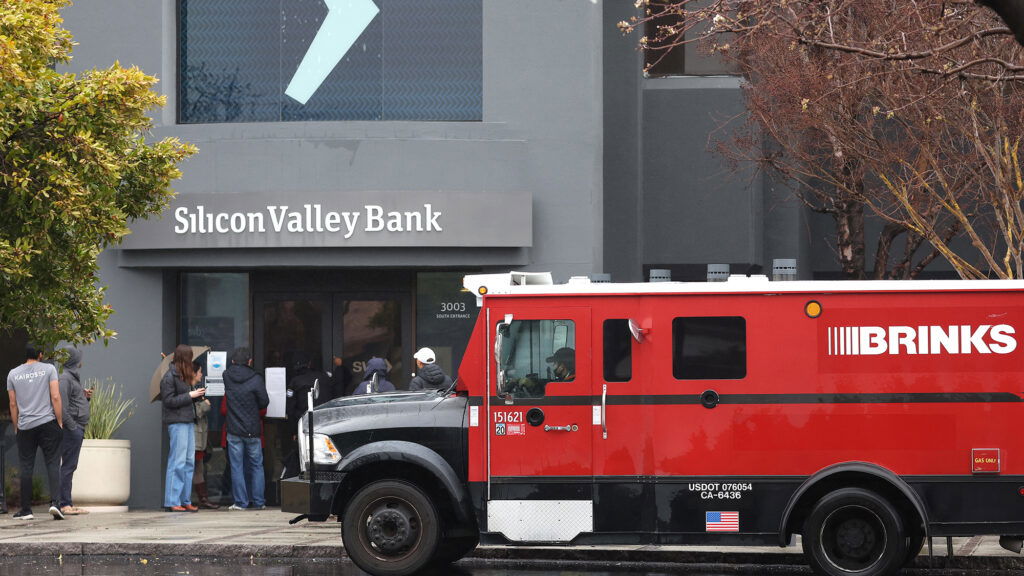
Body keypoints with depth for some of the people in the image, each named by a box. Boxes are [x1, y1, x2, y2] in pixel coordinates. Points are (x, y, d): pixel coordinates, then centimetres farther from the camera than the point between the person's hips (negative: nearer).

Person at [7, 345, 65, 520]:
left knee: (26, 467, 6)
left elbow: (13, 404, 8)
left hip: (25, 427, 2)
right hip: (48, 423, -2)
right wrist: (60, 422, 1)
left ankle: (26, 509, 7)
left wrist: (16, 427, 16)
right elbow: (55, 397, -5)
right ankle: (55, 502, -18)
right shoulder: (48, 369, 1)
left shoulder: (13, 374, 8)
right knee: (52, 463, -2)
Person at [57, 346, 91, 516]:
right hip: (72, 428, -10)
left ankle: (67, 504, 13)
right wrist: (72, 427, -20)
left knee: (70, 467, 10)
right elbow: (62, 406, -19)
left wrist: (85, 396, 8)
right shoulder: (65, 378, -11)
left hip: (77, 429, 10)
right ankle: (64, 504, -9)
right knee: (68, 466, -9)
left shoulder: (73, 377, 20)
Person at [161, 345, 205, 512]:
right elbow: (168, 401, -13)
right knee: (177, 462, -9)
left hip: (188, 421, 9)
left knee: (189, 462, 8)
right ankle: (172, 502, -8)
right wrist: (190, 395, -13)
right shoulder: (169, 376, -8)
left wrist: (197, 394, 4)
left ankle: (185, 500, 12)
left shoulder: (184, 375, 18)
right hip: (177, 422, -9)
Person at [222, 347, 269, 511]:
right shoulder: (256, 379, -10)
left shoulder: (227, 376, -4)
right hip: (252, 430, -1)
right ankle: (258, 502, 10)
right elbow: (264, 402, -3)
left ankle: (240, 502, 2)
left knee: (237, 467, 5)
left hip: (234, 430, 1)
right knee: (256, 466, 10)